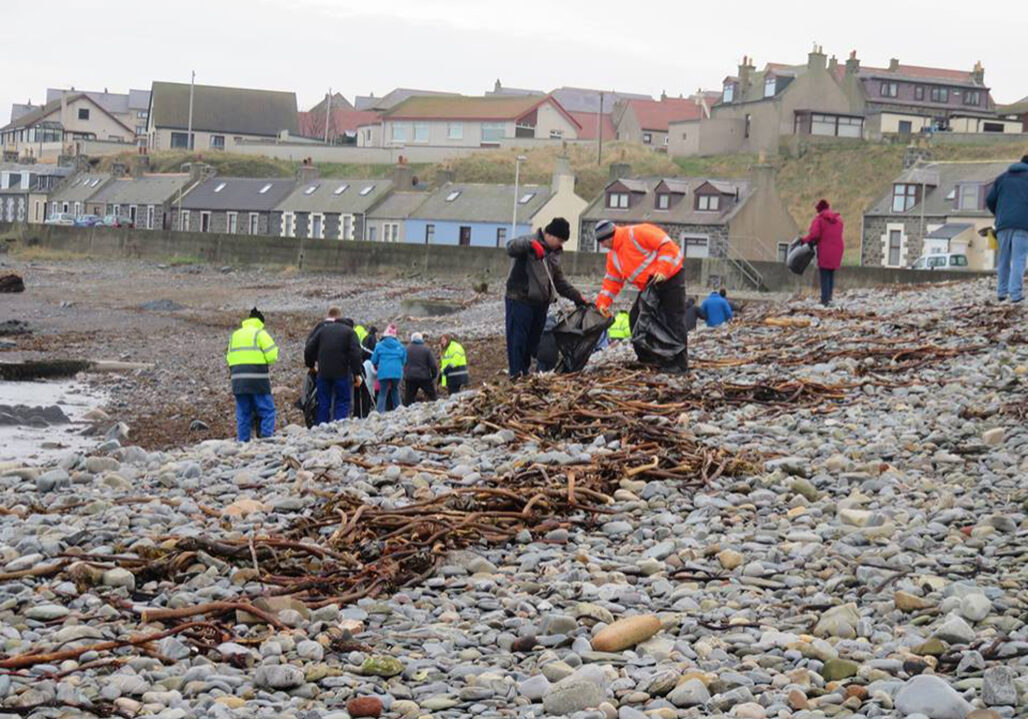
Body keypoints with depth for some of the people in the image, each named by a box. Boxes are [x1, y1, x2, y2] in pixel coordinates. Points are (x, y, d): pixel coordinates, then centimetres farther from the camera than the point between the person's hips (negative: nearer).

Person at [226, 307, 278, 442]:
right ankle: (266, 437, -12)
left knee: (243, 413, 9)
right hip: (257, 379, -6)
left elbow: (229, 357, 17)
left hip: (238, 380, 6)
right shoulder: (260, 333, -3)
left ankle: (242, 441, 7)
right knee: (267, 410, -1)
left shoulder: (235, 335, 18)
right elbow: (271, 356, -9)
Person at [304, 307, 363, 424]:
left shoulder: (322, 330, 7)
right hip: (342, 373, -2)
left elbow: (309, 349, 6)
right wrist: (357, 374, -5)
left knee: (323, 403, 9)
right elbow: (355, 354, -7)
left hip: (323, 373, 2)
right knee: (342, 402, 3)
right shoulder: (349, 331, 1)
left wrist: (310, 365, 21)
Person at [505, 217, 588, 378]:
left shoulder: (554, 253, 18)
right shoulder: (529, 243, -6)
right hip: (520, 300, -8)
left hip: (541, 302, 8)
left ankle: (526, 371, 15)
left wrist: (577, 297, 15)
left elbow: (559, 281, 23)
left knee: (534, 339, 9)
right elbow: (511, 248, -27)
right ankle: (516, 374, -9)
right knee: (518, 338, -8)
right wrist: (531, 244, -42)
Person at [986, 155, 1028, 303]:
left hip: (1003, 224, 3)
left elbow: (990, 201, 12)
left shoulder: (1002, 178, 18)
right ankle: (1015, 293, -12)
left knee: (1003, 259, 11)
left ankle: (1002, 292, 9)